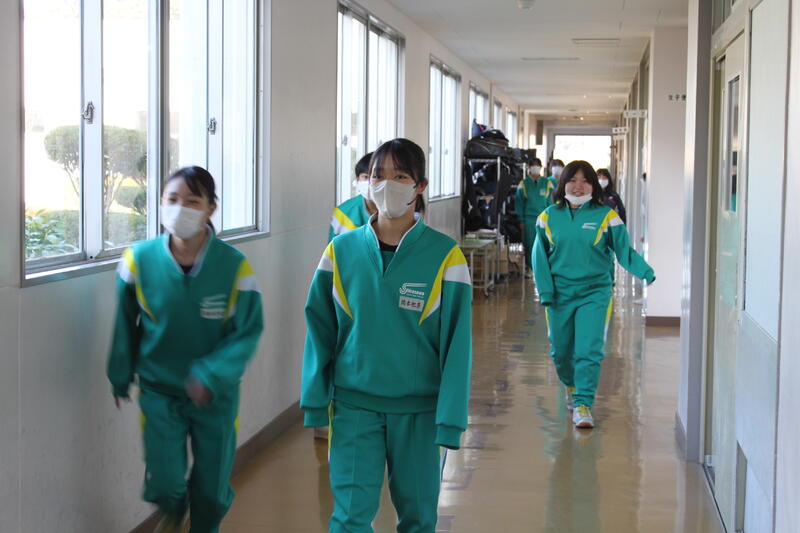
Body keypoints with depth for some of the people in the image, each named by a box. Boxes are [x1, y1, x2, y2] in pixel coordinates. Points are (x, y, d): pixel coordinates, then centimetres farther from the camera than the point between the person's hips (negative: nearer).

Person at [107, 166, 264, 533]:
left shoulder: (234, 266, -17)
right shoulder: (140, 260, -12)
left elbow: (249, 331, -12)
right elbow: (125, 326, 2)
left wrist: (211, 375, -25)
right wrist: (120, 377, 11)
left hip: (215, 395, 0)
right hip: (159, 391, 0)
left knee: (212, 488, 10)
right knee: (163, 485, -3)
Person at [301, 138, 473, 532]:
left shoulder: (444, 255, -7)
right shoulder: (342, 250, -1)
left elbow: (457, 341, -7)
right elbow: (320, 329, 4)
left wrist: (450, 417, -10)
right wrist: (315, 400, 1)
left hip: (418, 409, -1)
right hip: (354, 404, 1)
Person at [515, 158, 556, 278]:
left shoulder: (547, 183, 8)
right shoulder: (524, 183, 6)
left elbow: (550, 202, 9)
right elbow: (519, 202, 7)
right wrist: (521, 220, 1)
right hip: (528, 218, 0)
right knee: (529, 244, 0)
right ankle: (528, 267, 8)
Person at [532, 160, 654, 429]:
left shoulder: (605, 216, -3)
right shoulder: (549, 217, 3)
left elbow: (625, 251, -3)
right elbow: (540, 256, 7)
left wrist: (645, 272, -20)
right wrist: (545, 292, -2)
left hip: (594, 293, -2)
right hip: (560, 293, 2)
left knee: (589, 351, -12)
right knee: (561, 351, 13)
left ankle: (583, 404, -7)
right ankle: (571, 385, 42)